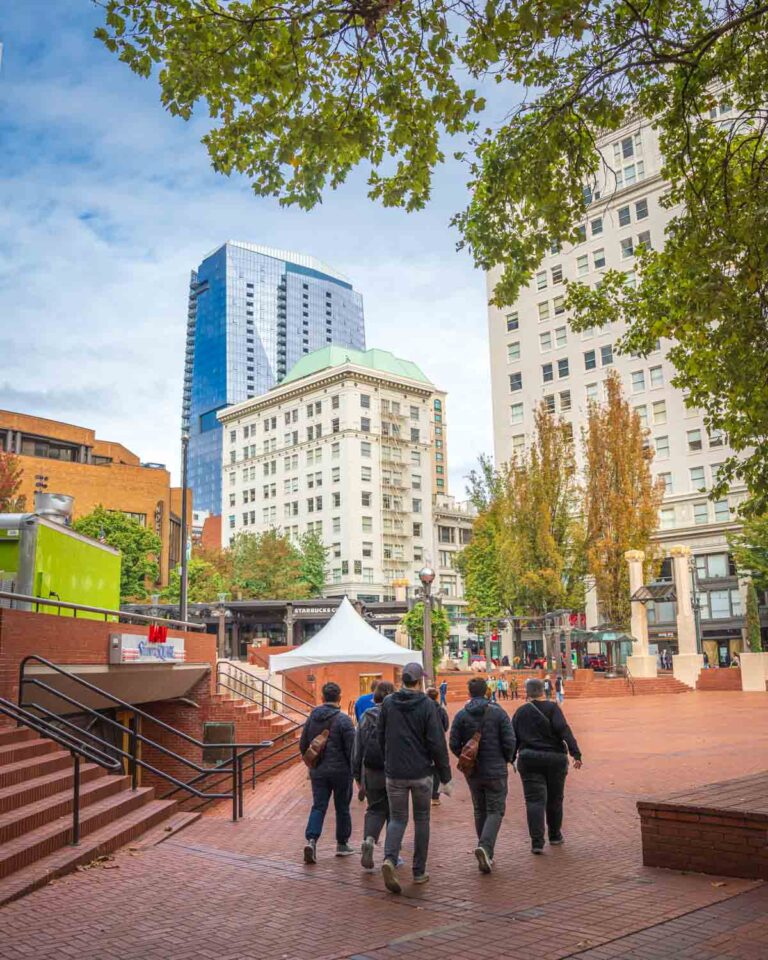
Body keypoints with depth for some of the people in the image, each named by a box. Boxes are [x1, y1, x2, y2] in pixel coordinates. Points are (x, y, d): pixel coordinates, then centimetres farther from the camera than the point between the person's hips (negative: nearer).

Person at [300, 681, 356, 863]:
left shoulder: (312, 718, 4)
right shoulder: (343, 719, -12)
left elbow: (303, 746, 11)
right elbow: (352, 749, -13)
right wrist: (355, 771, -3)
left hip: (318, 772, 4)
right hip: (341, 771, -4)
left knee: (318, 806, 6)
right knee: (342, 808, 11)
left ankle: (311, 840, -13)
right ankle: (342, 844, 21)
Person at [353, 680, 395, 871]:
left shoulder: (365, 717, 2)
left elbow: (357, 750, 4)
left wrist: (358, 778, 10)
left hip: (371, 774, 2)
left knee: (375, 810, 15)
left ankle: (369, 839, -10)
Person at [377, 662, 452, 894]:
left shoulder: (388, 704, 0)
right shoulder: (427, 705, -10)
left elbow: (381, 737, 7)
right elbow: (437, 743, -11)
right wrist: (445, 776, -5)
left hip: (394, 773, 2)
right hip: (421, 773, -2)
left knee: (397, 819, 10)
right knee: (421, 820, 14)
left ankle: (389, 859, -15)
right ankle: (419, 872, 19)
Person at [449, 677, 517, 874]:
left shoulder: (461, 715, -2)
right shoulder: (498, 712, -6)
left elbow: (453, 744, -5)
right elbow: (509, 740, -11)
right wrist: (506, 759, 7)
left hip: (472, 772, 3)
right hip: (495, 770, -3)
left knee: (480, 811, 15)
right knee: (495, 810, 3)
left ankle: (486, 855, 19)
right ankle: (485, 847, -19)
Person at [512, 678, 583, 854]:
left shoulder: (520, 712, 4)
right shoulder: (552, 708, -2)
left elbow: (513, 738, 7)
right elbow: (564, 730, -15)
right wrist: (576, 753, -18)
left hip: (529, 760, 0)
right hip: (555, 759, 0)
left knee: (534, 800, -1)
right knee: (555, 799, 17)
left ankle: (537, 842, -10)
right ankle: (555, 836, 30)